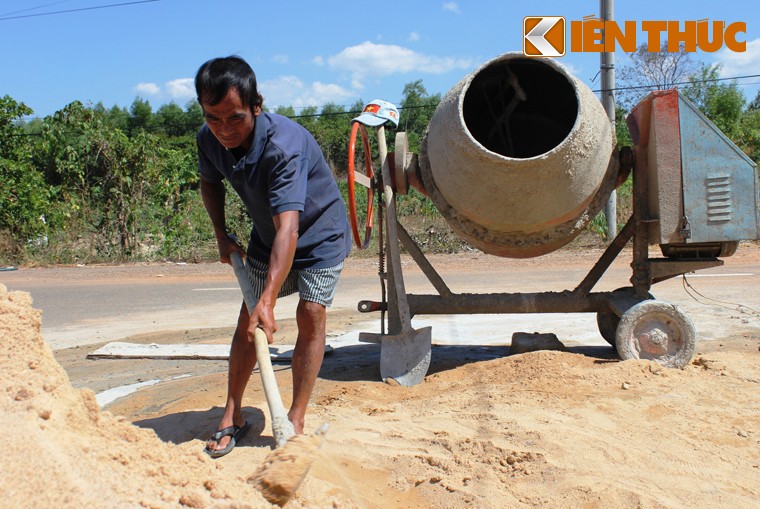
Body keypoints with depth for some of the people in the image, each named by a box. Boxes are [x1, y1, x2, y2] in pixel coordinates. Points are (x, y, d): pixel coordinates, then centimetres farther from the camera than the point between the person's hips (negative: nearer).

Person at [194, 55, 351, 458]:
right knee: (247, 317, 1)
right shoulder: (209, 139, -17)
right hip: (266, 237, 6)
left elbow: (288, 230, -44)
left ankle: (295, 419, -3)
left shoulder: (285, 145, -38)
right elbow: (210, 182, 8)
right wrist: (221, 235, -5)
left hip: (320, 234, -5)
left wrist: (268, 300, -49)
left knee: (310, 315, -14)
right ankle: (232, 416, 11)